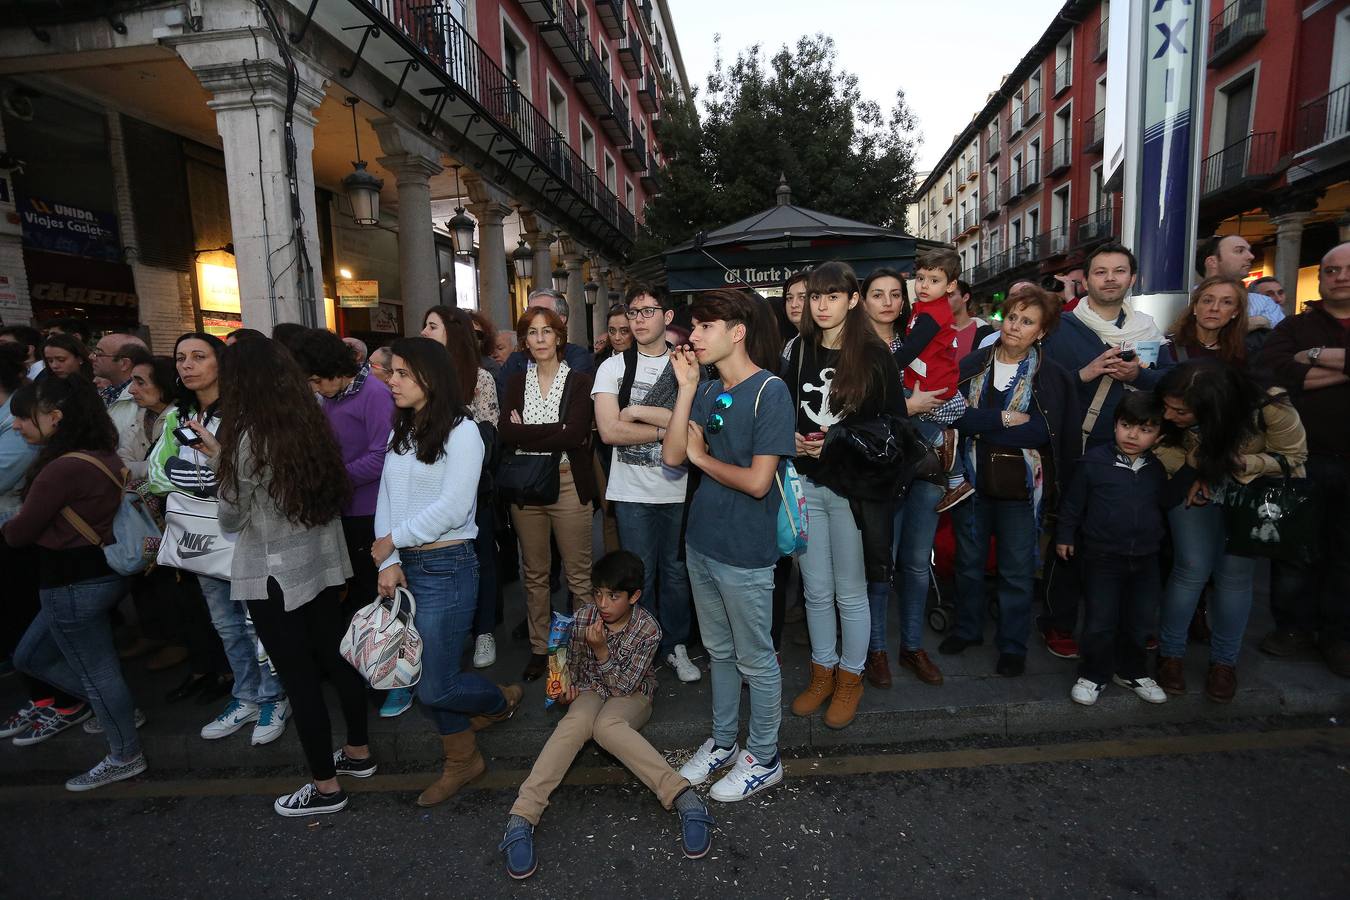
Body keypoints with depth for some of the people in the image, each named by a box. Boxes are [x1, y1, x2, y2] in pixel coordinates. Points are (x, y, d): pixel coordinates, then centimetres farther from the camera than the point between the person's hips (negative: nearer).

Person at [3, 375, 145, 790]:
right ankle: (119, 709, 32)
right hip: (101, 571, 10)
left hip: (73, 583, -10)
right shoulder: (102, 457, 5)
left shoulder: (62, 468, -24)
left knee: (96, 670, 6)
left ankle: (125, 757, 23)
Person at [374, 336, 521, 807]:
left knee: (435, 688, 0)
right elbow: (386, 499, 6)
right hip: (405, 566, 7)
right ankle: (462, 759, 35)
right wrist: (388, 562, -6)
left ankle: (502, 700, 30)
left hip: (446, 565, -7)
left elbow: (452, 508, -18)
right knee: (429, 676, 15)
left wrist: (393, 540, -9)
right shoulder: (401, 433, 11)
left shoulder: (461, 431, -11)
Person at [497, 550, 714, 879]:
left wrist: (601, 650, -31)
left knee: (606, 726, -37)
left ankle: (684, 799, -44)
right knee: (575, 722, -33)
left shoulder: (648, 629, -21)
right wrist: (568, 687, -11)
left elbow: (624, 686, -21)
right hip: (591, 689, 3)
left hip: (632, 694, -2)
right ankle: (521, 817, -40)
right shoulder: (583, 618, -13)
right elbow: (572, 666, 6)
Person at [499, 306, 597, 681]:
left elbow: (575, 434, -15)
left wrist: (525, 434, -10)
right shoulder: (516, 382, 10)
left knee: (579, 574, 2)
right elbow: (506, 431, -6)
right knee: (534, 574, 14)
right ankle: (539, 648, 28)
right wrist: (555, 432, -14)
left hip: (568, 485, -3)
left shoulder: (579, 381, -1)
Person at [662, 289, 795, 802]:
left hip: (745, 553, -7)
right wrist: (686, 388, -9)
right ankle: (722, 741, 41)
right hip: (701, 543, 7)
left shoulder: (770, 391, -16)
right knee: (719, 652, 22)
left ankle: (764, 759, 31)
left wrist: (701, 456, -8)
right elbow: (672, 456, -4)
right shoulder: (707, 392, 7)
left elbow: (757, 482, -22)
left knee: (755, 660, 11)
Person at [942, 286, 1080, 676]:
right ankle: (967, 628, 36)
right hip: (972, 480, 3)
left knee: (1017, 570, 10)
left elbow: (1041, 431, -18)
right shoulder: (973, 364, 2)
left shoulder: (1052, 376, -5)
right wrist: (1003, 419, -18)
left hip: (1022, 487, -2)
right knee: (968, 561, 16)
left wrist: (980, 425, -18)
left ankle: (1013, 645, 28)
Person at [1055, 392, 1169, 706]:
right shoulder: (1094, 461, -11)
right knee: (1100, 620, 1)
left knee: (1140, 619, 14)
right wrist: (1064, 535, 3)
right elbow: (1073, 502, -2)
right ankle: (1093, 675, 19)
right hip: (1102, 557, -3)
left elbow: (1167, 506, 15)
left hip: (1146, 559, 4)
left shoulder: (1160, 467, 0)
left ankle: (1132, 672, 35)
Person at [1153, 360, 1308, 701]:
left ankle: (1224, 661, 19)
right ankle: (1170, 653, 11)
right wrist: (1194, 472, -24)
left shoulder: (1269, 409, -33)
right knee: (1192, 568, -6)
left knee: (1235, 573, -1)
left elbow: (1293, 456, -14)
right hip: (1196, 483, 0)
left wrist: (1238, 465, -29)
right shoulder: (1173, 409, -30)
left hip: (1252, 490, 0)